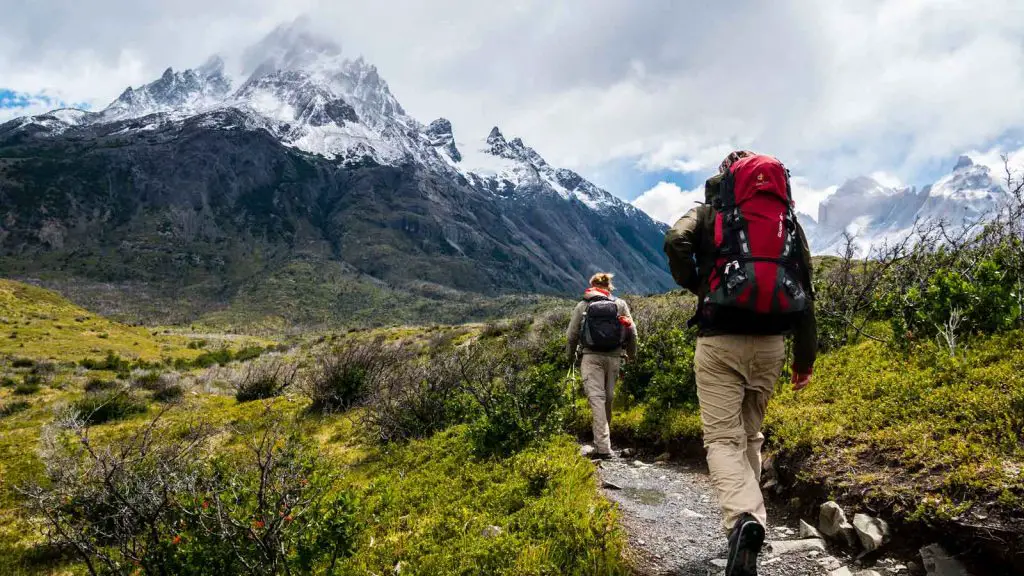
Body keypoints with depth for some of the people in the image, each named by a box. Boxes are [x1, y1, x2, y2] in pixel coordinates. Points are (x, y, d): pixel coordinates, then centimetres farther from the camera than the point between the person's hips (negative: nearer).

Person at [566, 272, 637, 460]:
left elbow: (571, 335, 6)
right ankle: (603, 443, 25)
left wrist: (571, 356, 22)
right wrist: (631, 354, 20)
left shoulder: (582, 306, 5)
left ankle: (603, 448, -18)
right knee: (608, 398, 13)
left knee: (596, 398, -8)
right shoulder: (620, 304, 8)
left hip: (591, 357, -2)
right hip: (613, 357, 2)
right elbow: (632, 332, 5)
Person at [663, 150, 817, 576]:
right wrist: (805, 356, 16)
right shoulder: (789, 219, 15)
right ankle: (747, 516, 24)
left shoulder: (709, 213, 7)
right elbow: (805, 288, 12)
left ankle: (744, 519, -27)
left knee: (723, 438, -4)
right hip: (770, 342, 4)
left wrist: (694, 285, 4)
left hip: (720, 339, -3)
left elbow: (675, 243, -15)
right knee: (751, 434, 19)